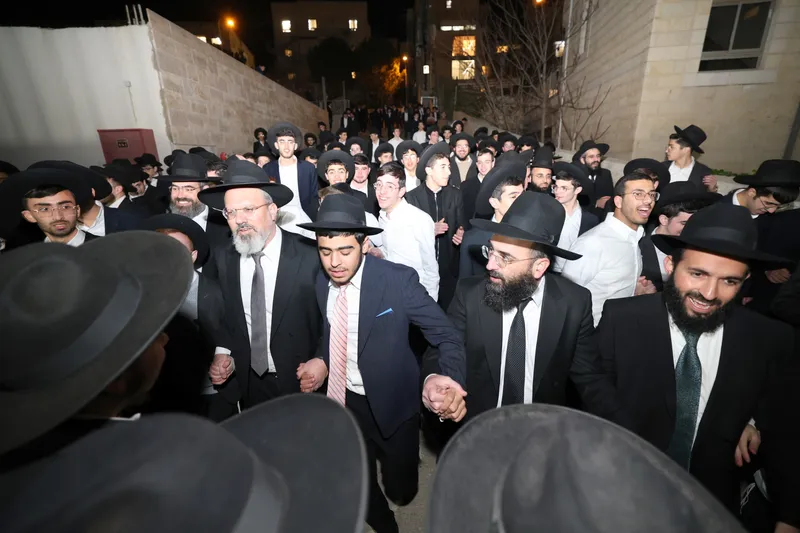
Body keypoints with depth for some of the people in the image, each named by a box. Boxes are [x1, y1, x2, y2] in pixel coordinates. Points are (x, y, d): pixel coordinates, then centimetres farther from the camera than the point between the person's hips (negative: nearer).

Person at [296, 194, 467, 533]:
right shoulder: (322, 282, -7)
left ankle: (400, 464, 50)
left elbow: (447, 336, -21)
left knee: (400, 489, 14)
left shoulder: (398, 280, -23)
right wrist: (323, 361, -7)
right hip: (343, 399, 4)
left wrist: (449, 381, -40)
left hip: (391, 402, -4)